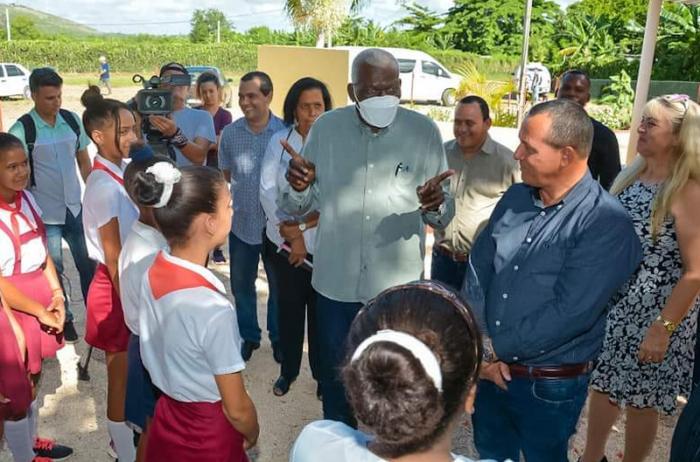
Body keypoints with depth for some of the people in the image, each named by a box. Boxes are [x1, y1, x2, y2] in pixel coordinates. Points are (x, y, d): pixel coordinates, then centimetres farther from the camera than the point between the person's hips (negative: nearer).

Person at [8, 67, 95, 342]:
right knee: (53, 270, 11)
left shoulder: (72, 120, 0)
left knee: (88, 265, 11)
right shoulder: (22, 129, -12)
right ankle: (64, 320, 28)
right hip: (45, 214, -3)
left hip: (75, 208, 3)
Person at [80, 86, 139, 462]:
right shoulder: (104, 185, -24)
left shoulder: (123, 170, 2)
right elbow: (113, 257, -20)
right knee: (121, 374, 10)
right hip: (118, 285, -8)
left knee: (132, 368, 24)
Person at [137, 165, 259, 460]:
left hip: (168, 420, 7)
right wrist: (252, 435, -1)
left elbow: (161, 352, 3)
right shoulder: (212, 308, -33)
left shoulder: (153, 273, -11)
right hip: (207, 437, -6)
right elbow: (236, 409, -21)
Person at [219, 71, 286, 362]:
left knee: (279, 286, 12)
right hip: (241, 223, 3)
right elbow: (225, 175, 10)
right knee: (241, 285, 14)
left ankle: (279, 337, 33)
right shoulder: (229, 133, -2)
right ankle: (248, 336, 34)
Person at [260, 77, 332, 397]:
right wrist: (291, 233, -12)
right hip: (282, 240, 2)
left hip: (324, 243, -2)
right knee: (289, 305, 13)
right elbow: (267, 190, -5)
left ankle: (322, 373, 27)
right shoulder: (279, 141, 1)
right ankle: (288, 369, 32)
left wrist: (303, 224, -14)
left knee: (320, 309, 8)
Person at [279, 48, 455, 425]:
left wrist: (435, 204, -29)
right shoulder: (326, 128, -4)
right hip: (336, 281, 1)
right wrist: (297, 188, -23)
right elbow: (296, 208, 0)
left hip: (398, 284, -1)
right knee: (335, 378, 20)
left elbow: (443, 216, -6)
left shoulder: (424, 131, -7)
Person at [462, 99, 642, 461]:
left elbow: (569, 314, -24)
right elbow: (478, 271, 0)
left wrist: (495, 348, -15)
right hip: (491, 370, 5)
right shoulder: (514, 198, 1)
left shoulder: (606, 223, -18)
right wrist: (481, 345, -12)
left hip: (550, 385, -5)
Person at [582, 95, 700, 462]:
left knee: (641, 400, 11)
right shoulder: (631, 177, 3)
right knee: (603, 384, 18)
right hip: (612, 306, 6)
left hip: (654, 315, -6)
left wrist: (663, 328, -20)